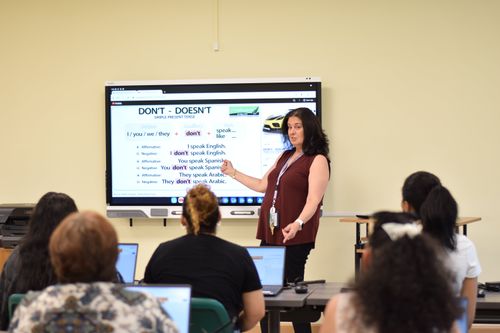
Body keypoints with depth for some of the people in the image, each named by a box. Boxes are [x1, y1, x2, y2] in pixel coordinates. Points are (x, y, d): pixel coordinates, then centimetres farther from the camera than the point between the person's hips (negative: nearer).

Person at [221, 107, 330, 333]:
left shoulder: (317, 161, -6)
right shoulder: (285, 157, 19)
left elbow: (313, 200, -17)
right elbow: (263, 185, 28)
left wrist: (298, 223, -32)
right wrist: (234, 173, 29)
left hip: (295, 236, -7)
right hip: (270, 233, 7)